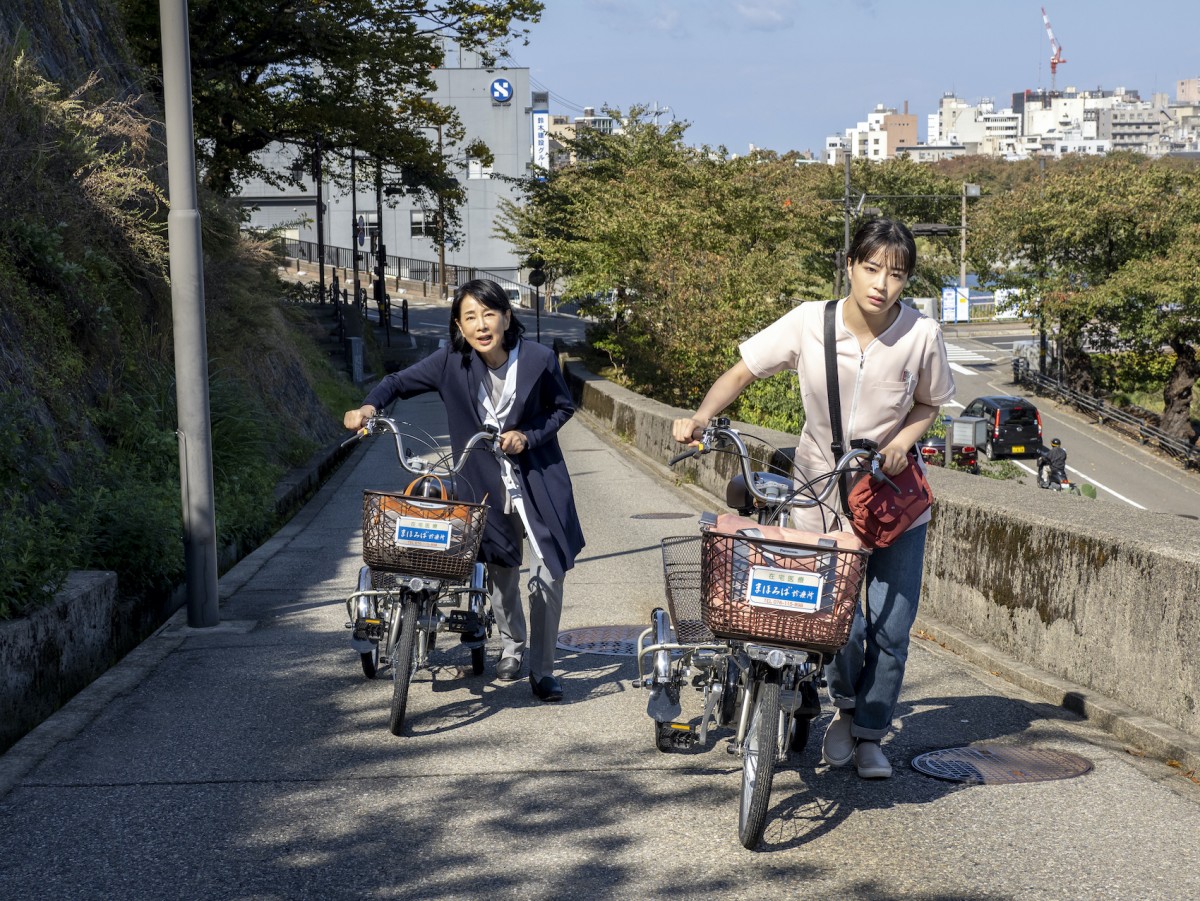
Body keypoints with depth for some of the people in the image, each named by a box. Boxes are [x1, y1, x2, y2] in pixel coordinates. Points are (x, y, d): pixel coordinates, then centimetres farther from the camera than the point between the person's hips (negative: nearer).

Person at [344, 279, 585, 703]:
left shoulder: (538, 359, -17)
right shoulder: (451, 361, -14)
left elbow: (563, 407, -1)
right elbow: (400, 382, -4)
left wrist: (528, 435, -16)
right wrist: (369, 406, -23)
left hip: (538, 480, -1)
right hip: (485, 483, 2)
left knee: (548, 575, -4)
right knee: (500, 570, 15)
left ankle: (542, 669, 12)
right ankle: (511, 646, 42)